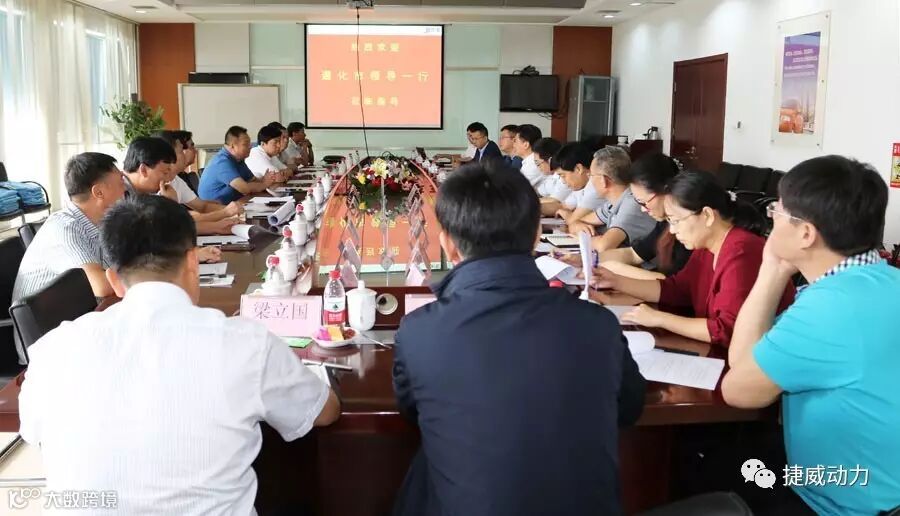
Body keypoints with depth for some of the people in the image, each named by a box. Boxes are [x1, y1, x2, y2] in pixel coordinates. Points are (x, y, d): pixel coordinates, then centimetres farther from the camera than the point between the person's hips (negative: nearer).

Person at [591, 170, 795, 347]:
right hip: (721, 352, 8)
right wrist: (616, 281, 4)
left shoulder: (741, 253, -25)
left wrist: (659, 318, -22)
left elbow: (729, 331, -29)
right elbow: (676, 289, 13)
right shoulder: (706, 248, 4)